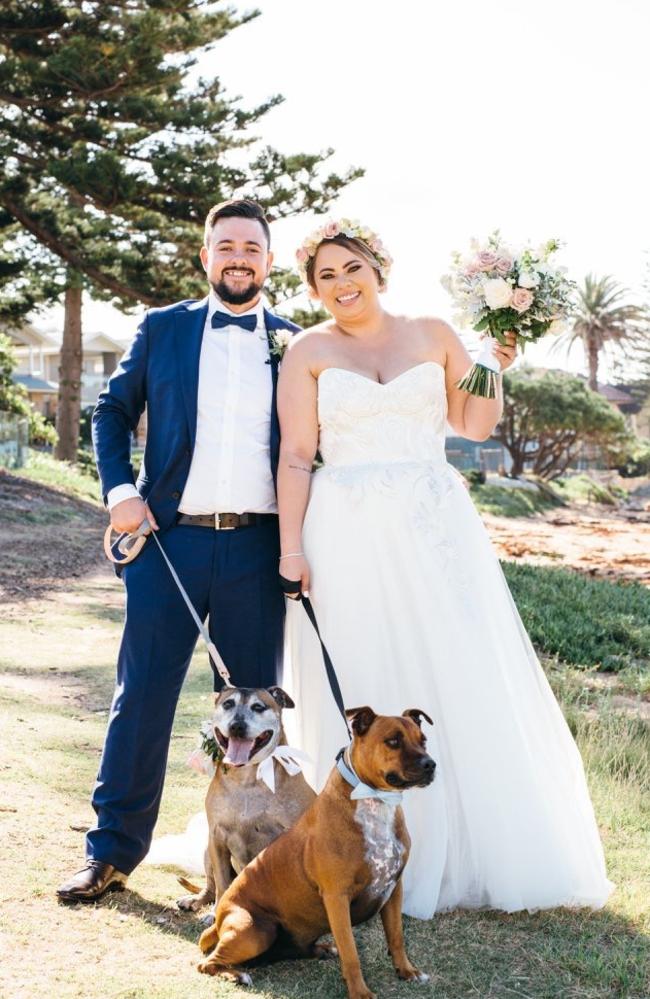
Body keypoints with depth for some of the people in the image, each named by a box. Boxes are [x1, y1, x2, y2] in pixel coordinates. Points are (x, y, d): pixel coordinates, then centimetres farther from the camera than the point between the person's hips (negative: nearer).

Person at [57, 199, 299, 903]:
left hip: (257, 547, 1)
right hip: (169, 539, 0)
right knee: (141, 695, 1)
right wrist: (119, 490, -3)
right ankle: (113, 848, 10)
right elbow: (112, 411, 12)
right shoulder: (162, 329, 8)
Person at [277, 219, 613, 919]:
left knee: (462, 682, 1)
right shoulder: (309, 351, 5)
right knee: (359, 692, 1)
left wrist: (493, 369, -2)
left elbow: (474, 426, 14)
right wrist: (291, 546, -8)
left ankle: (471, 854, 14)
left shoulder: (433, 336, 10)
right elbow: (296, 455, 0)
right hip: (348, 538, -1)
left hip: (435, 527, 2)